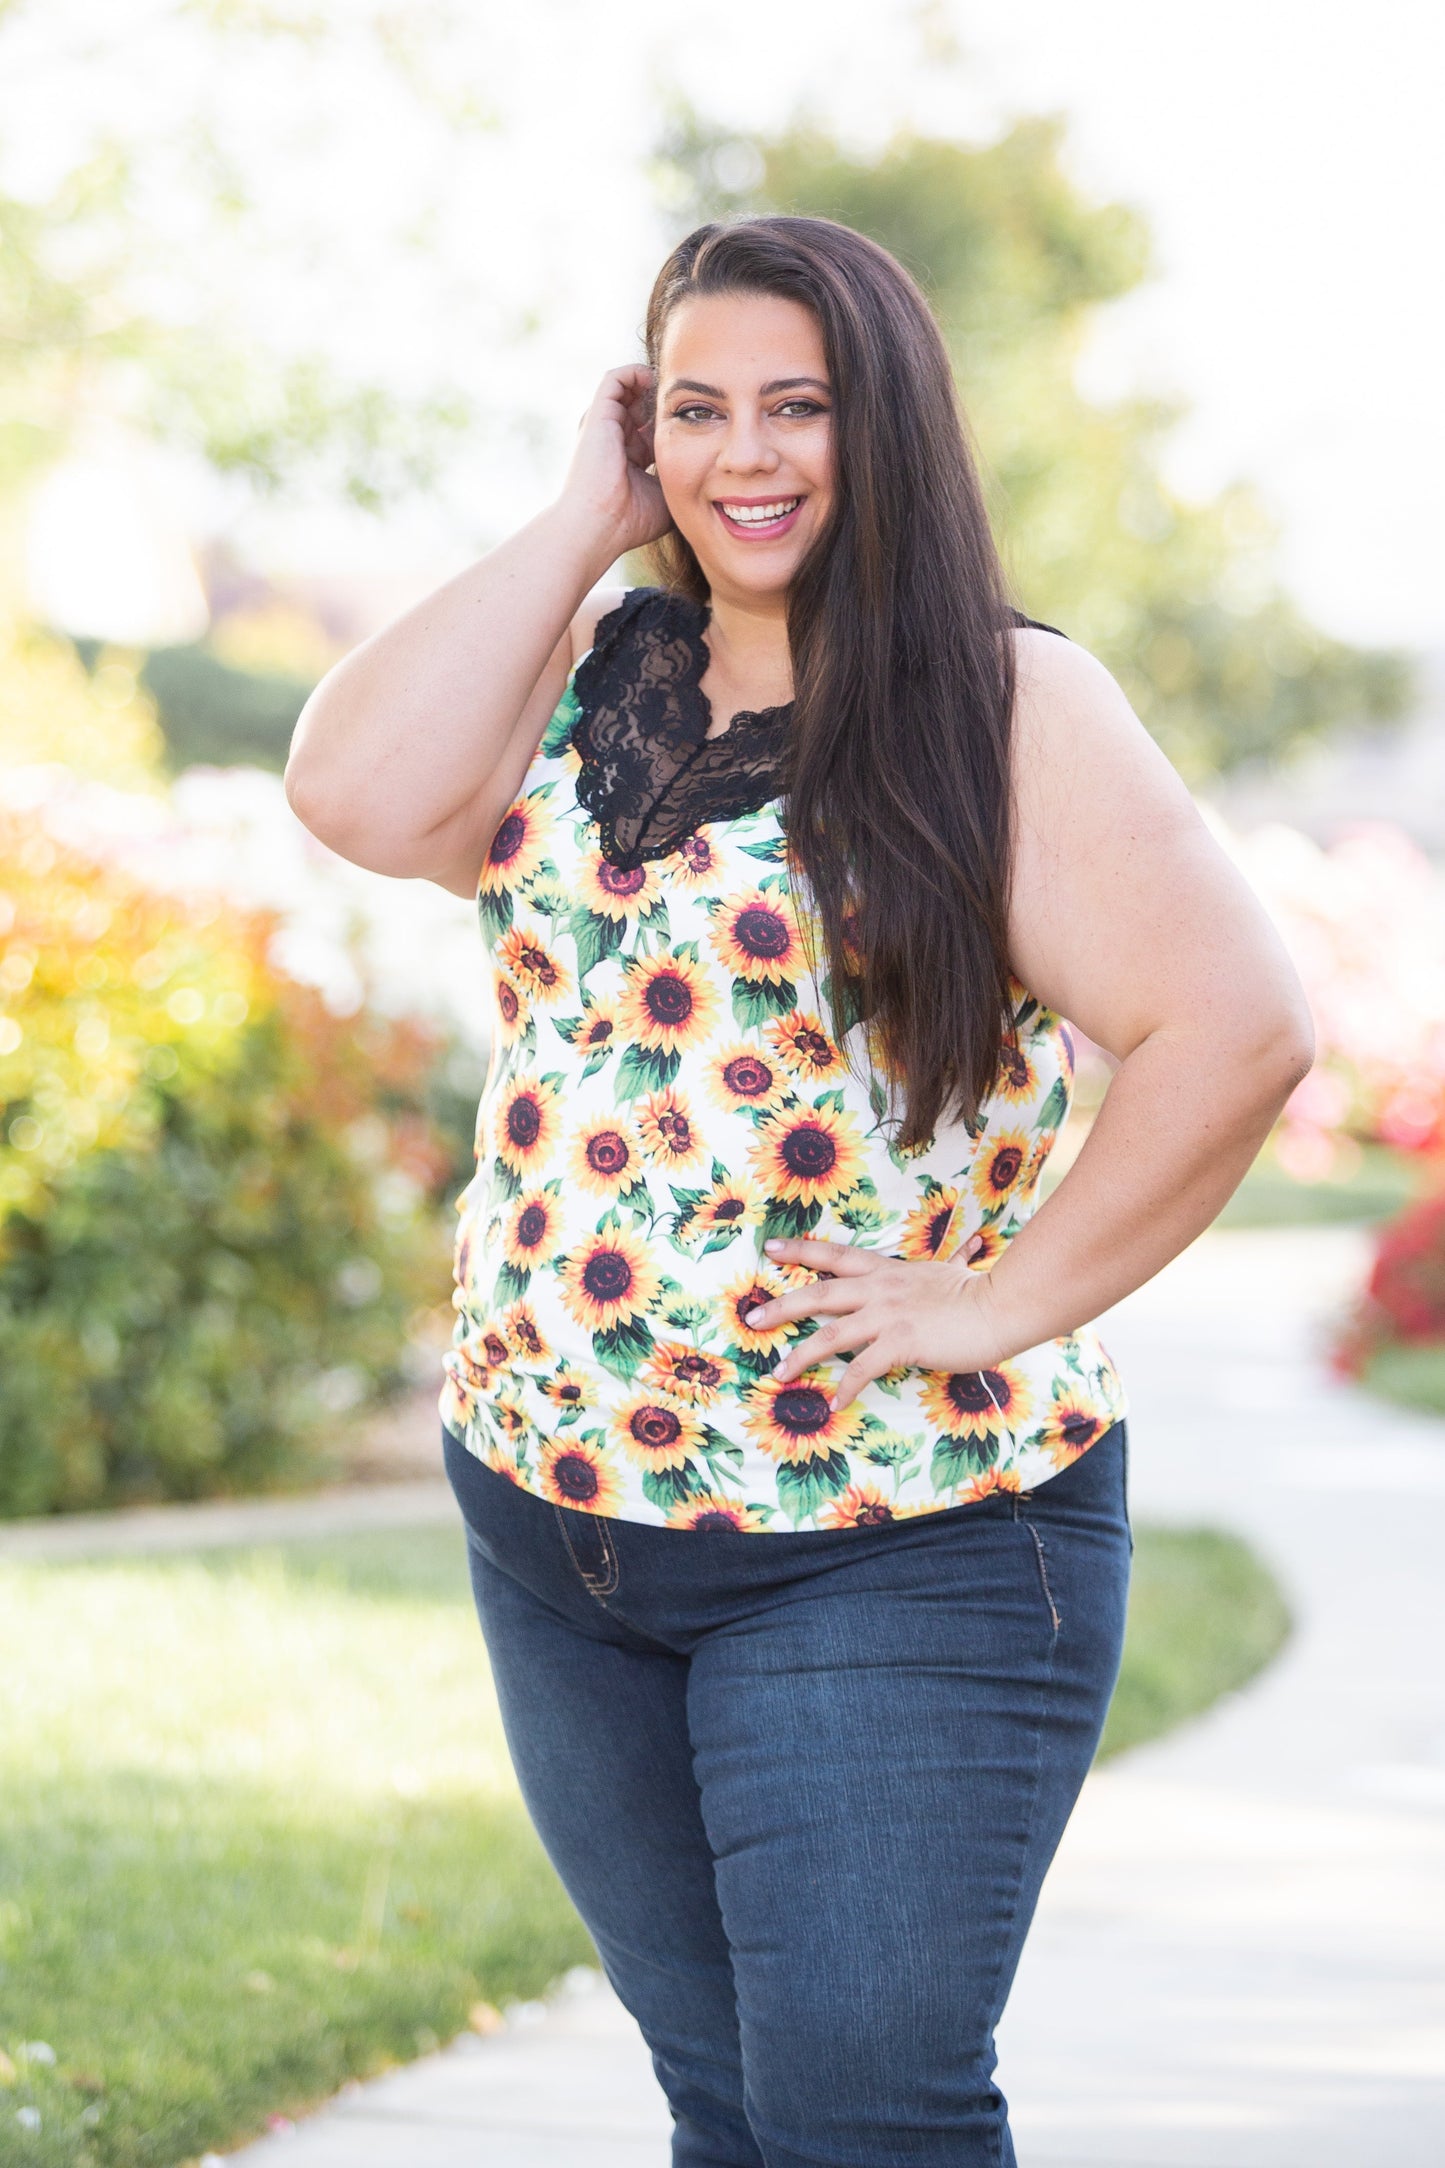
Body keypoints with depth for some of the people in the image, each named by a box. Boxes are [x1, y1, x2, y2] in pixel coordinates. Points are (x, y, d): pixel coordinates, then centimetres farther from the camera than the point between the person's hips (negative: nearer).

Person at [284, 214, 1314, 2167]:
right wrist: (583, 524, -6)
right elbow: (356, 795, -11)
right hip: (550, 1514, 5)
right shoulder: (589, 673, 8)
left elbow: (1238, 1028, -16)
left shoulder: (1008, 706, -7)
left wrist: (1002, 1305, -16)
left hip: (900, 1552, -5)